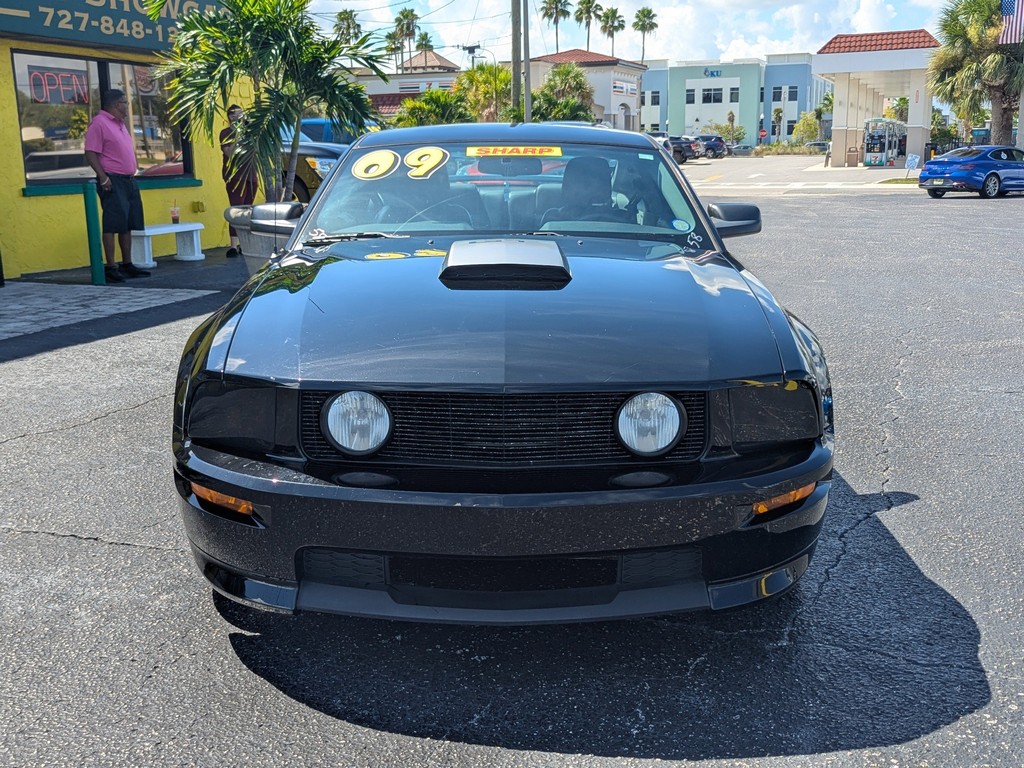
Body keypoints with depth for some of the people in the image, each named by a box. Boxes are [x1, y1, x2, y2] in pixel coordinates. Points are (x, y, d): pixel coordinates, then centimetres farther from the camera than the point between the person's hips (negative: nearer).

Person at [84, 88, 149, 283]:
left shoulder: (120, 124, 19)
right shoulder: (99, 123, -9)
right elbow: (90, 153, -15)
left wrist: (133, 170, 18)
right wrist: (103, 177, -21)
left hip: (129, 180, 9)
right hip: (113, 181, -9)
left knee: (128, 224, 10)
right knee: (113, 224, -10)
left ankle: (127, 264, 16)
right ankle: (111, 267, -9)